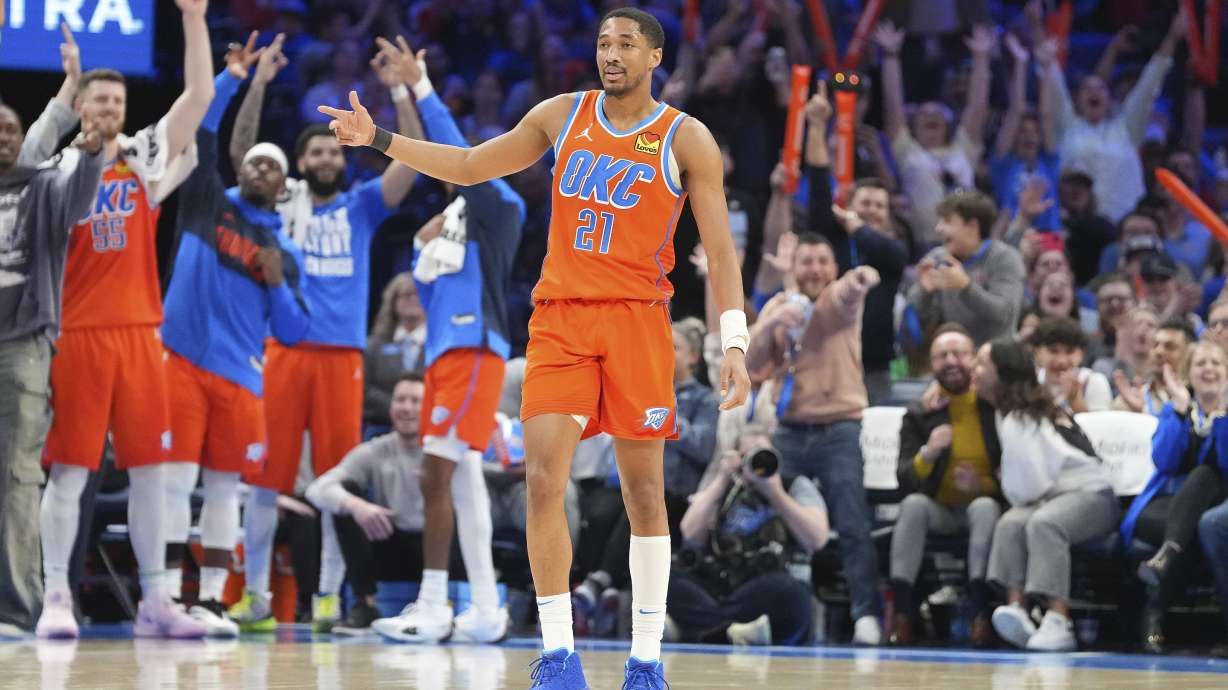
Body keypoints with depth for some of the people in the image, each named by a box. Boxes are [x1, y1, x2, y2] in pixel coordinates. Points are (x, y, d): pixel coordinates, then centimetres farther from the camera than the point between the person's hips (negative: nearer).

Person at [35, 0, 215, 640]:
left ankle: (154, 600, 9)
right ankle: (55, 597, 0)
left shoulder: (146, 159, 9)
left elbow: (199, 97, 1)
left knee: (148, 468, 4)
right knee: (68, 470, -3)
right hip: (75, 335, -3)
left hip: (138, 333, 3)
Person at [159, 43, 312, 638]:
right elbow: (198, 132, -3)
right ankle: (167, 597, -5)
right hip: (182, 359, -3)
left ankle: (211, 599, 8)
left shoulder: (285, 253, 15)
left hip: (238, 374, 3)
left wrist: (277, 285, -4)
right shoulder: (208, 204, 8)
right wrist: (232, 80, -10)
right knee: (176, 479, -6)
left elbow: (293, 333, 12)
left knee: (224, 486, 4)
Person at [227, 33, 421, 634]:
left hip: (342, 352, 0)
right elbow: (240, 152, 0)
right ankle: (254, 592, 4)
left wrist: (399, 91, -7)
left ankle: (329, 594, 4)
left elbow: (411, 161, 1)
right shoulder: (280, 202, 11)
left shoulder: (361, 206, 12)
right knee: (266, 474, -1)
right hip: (283, 349, 0)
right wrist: (259, 85, -9)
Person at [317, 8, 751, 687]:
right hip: (560, 318, 2)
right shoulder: (562, 116, 11)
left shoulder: (686, 139, 1)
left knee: (643, 492, 2)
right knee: (544, 479, -12)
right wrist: (379, 140, 12)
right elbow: (470, 166, 20)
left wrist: (734, 342, -9)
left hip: (636, 320, -2)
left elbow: (719, 252, 0)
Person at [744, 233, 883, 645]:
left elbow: (849, 292, -24)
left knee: (853, 525, -11)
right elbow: (752, 365, 2)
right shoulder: (778, 306, 12)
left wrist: (860, 280, -48)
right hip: (790, 433, 3)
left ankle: (865, 614, -13)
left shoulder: (839, 299, 2)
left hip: (839, 431, -3)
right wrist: (773, 325, -16)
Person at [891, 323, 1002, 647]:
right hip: (938, 509, 1)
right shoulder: (919, 415, 5)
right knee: (913, 504, -31)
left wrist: (983, 485, -20)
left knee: (984, 507, -35)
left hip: (984, 502, -1)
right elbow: (905, 480, -6)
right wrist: (926, 455, -27)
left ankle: (980, 612, -44)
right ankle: (902, 612, -39)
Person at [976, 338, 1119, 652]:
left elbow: (1027, 486, -13)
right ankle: (1016, 607, -40)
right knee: (1010, 523, -20)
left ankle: (1058, 622, -44)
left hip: (1090, 492, -8)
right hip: (1053, 495, 8)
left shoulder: (1016, 420, -14)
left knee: (1043, 523, -35)